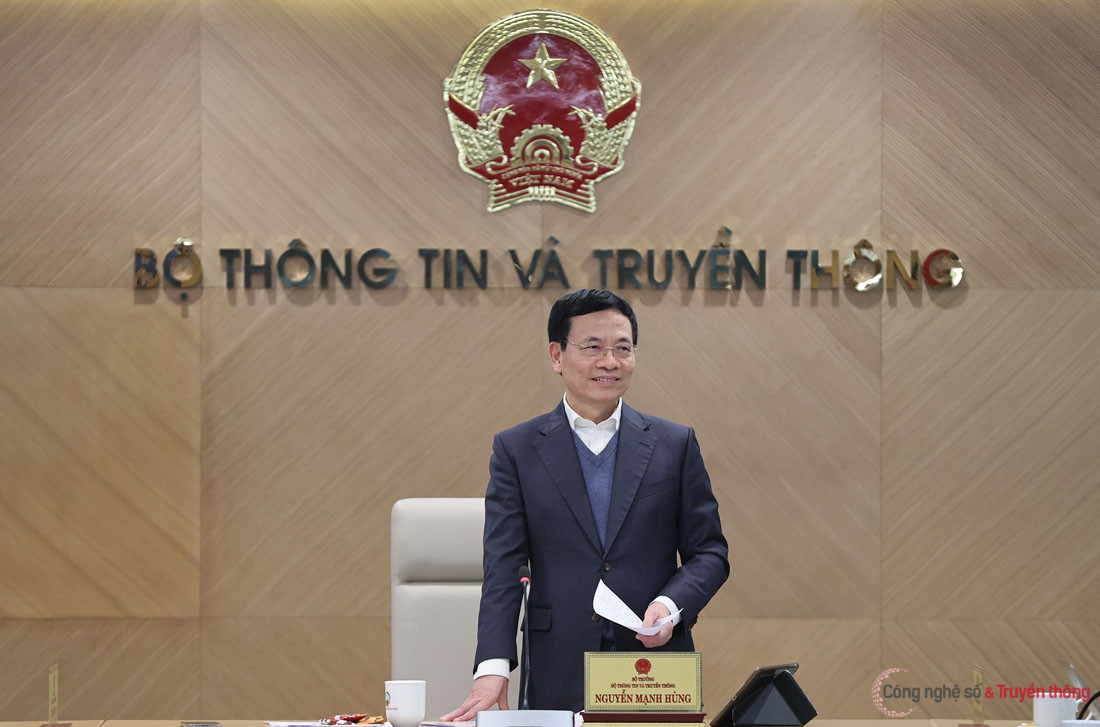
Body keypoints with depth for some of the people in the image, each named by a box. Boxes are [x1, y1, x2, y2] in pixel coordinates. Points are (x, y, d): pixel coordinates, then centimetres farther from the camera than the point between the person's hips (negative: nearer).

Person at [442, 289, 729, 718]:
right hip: (560, 681, -1)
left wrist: (671, 605, -12)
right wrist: (493, 667, -15)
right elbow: (503, 567, -3)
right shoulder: (516, 450, 5)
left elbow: (710, 552, 9)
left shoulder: (676, 445, 8)